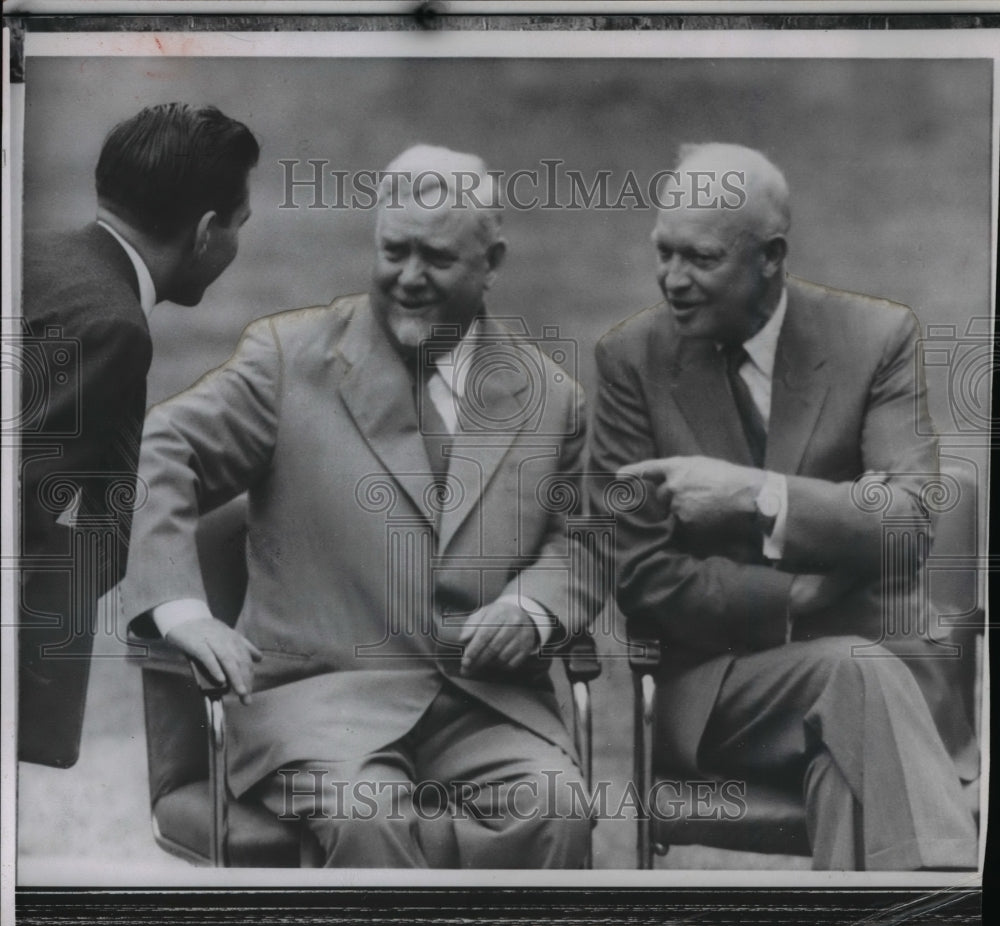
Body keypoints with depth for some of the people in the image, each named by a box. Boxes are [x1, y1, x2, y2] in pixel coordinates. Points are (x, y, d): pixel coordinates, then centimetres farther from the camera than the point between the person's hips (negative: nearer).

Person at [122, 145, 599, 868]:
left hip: (488, 703, 3)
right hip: (322, 688, -2)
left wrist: (534, 607, -7)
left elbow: (577, 538, 17)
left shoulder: (550, 396, 15)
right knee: (369, 818, -33)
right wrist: (178, 604, -13)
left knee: (555, 814, -27)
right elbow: (160, 454, 3)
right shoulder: (290, 355, 7)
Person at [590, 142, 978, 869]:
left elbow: (910, 521, -11)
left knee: (845, 751, -33)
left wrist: (756, 494, -26)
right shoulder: (633, 357, -1)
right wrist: (812, 598, -15)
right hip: (722, 679, 0)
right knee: (857, 670, -31)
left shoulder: (876, 336, -1)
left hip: (881, 655, 1)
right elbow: (642, 576, -4)